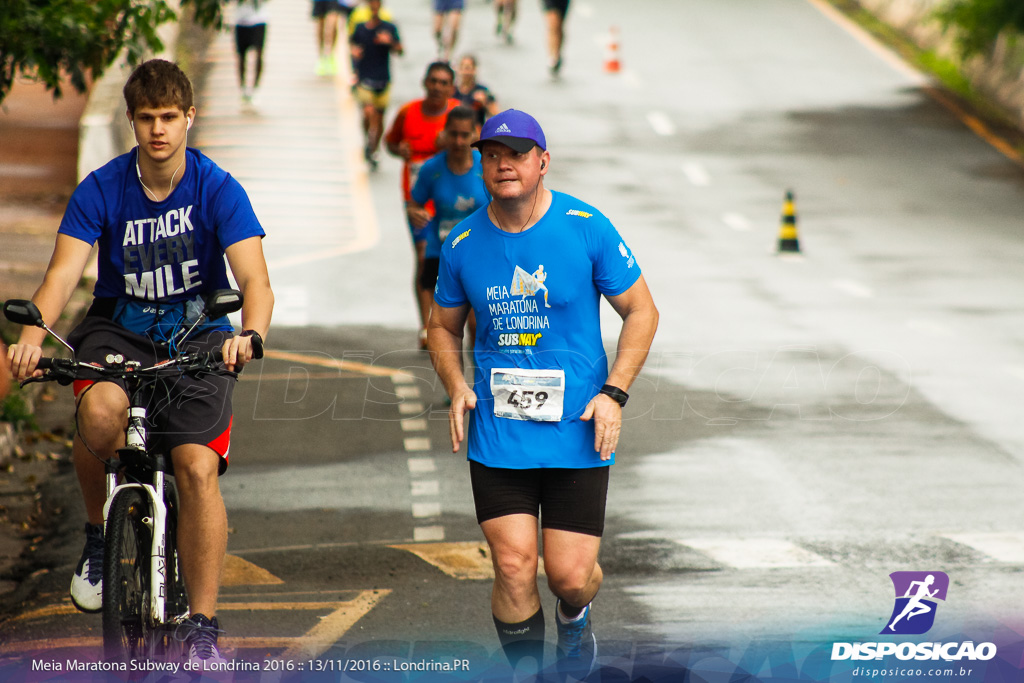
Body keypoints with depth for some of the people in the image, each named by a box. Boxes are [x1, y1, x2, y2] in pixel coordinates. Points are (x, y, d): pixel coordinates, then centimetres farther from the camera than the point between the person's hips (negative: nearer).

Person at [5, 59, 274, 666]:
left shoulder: (217, 189, -12)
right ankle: (99, 536, -3)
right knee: (101, 412, -33)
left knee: (198, 467, -19)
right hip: (120, 328, 1)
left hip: (198, 334, 0)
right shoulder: (102, 189, -8)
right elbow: (64, 272, -17)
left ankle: (203, 633, -9)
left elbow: (255, 280, -21)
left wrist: (250, 335, -43)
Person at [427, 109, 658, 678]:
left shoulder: (587, 229, -5)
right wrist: (456, 387, -3)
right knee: (513, 568, -9)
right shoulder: (463, 245, 1)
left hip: (577, 433, -1)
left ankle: (575, 613, 36)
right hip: (496, 436, 1)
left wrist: (614, 394, -8)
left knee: (570, 576, -1)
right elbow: (443, 326, 16)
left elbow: (641, 311, 2)